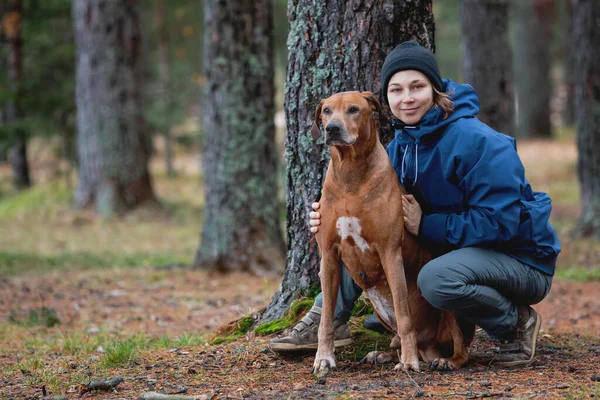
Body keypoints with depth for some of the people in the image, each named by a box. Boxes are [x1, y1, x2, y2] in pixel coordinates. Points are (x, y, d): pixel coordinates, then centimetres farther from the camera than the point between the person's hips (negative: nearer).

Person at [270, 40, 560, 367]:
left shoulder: (478, 142, -24)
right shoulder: (401, 145, 1)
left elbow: (500, 222, -28)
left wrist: (425, 226, -26)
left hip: (521, 258, -7)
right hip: (450, 251, 8)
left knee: (436, 278, -38)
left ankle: (516, 322, -11)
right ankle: (328, 319, 1)